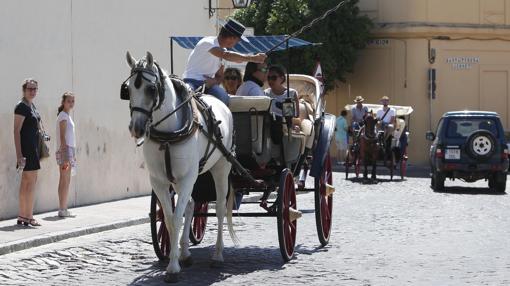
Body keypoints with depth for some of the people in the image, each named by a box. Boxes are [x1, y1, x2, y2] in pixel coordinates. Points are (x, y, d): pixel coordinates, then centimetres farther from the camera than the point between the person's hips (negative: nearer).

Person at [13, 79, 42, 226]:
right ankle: (29, 217, -5)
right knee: (31, 181, -8)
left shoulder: (32, 106, 15)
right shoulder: (21, 106, -12)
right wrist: (19, 154, -22)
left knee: (26, 181, 11)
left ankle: (22, 216, 15)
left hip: (33, 146, 9)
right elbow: (16, 131, -17)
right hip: (26, 147, -9)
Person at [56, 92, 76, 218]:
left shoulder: (67, 116, 18)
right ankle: (63, 210, -10)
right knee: (65, 181, -10)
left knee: (64, 181, 9)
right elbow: (62, 136, -16)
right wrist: (66, 156, -21)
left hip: (69, 149, 10)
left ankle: (63, 209, 11)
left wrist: (72, 154, 22)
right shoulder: (63, 116, -9)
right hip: (65, 150, -10)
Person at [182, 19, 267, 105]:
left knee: (223, 97, -25)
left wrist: (214, 81, -9)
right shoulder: (208, 42, -13)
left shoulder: (222, 50, 13)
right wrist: (252, 58, -36)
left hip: (208, 83, 7)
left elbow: (220, 76, 17)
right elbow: (226, 55, -32)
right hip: (192, 81, -7)